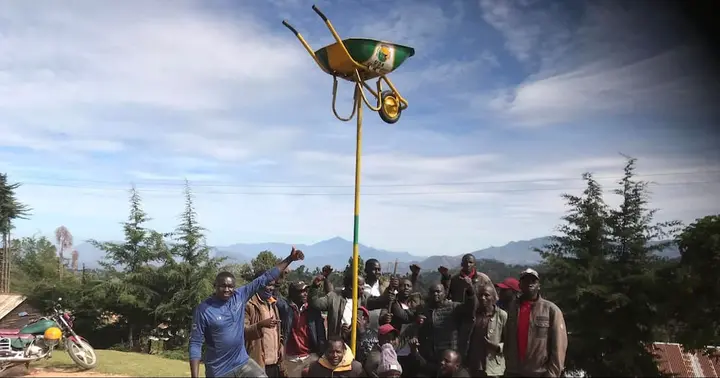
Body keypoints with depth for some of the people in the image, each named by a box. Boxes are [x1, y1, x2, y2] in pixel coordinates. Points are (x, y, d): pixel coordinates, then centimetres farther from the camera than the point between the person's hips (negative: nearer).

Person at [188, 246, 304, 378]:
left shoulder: (240, 296, -4)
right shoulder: (204, 309, -13)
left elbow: (264, 279, -3)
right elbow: (195, 344, -11)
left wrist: (289, 259, -5)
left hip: (243, 362, 3)